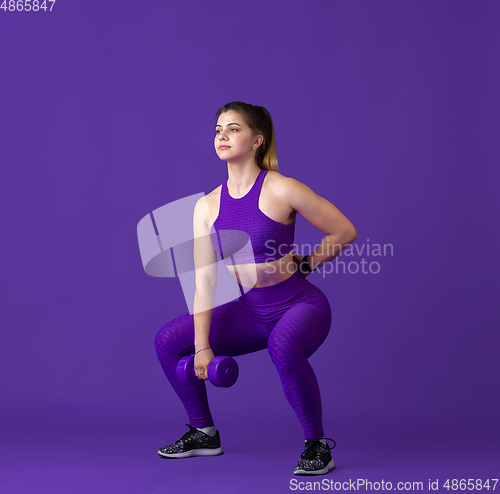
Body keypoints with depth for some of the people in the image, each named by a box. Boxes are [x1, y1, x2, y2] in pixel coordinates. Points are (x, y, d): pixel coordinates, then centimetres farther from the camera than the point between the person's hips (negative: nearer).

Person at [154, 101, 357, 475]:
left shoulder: (282, 190, -17)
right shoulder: (207, 206, -2)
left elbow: (345, 232, -9)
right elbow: (204, 278, -7)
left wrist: (303, 266, -6)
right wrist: (202, 345, -12)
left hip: (301, 304, -6)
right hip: (251, 311, 6)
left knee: (283, 346, -39)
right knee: (168, 340, 1)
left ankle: (317, 444, -17)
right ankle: (205, 433, 18)